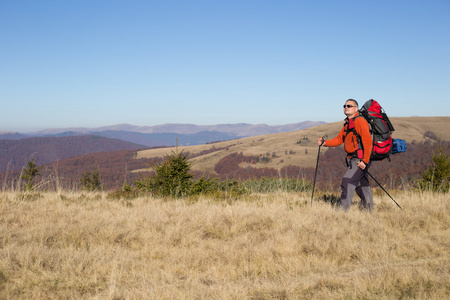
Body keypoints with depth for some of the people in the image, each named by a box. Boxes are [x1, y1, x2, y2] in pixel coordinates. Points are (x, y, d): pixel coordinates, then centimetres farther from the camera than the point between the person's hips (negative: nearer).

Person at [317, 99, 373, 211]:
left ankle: (344, 210, -12)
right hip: (353, 159, 10)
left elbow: (368, 141, -20)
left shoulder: (359, 121, -13)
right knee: (361, 186, 15)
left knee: (347, 182, -15)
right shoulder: (347, 123, 17)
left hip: (360, 159, -10)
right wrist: (325, 143, 2)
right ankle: (369, 211, 25)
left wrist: (365, 161, -24)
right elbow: (339, 139, 18)